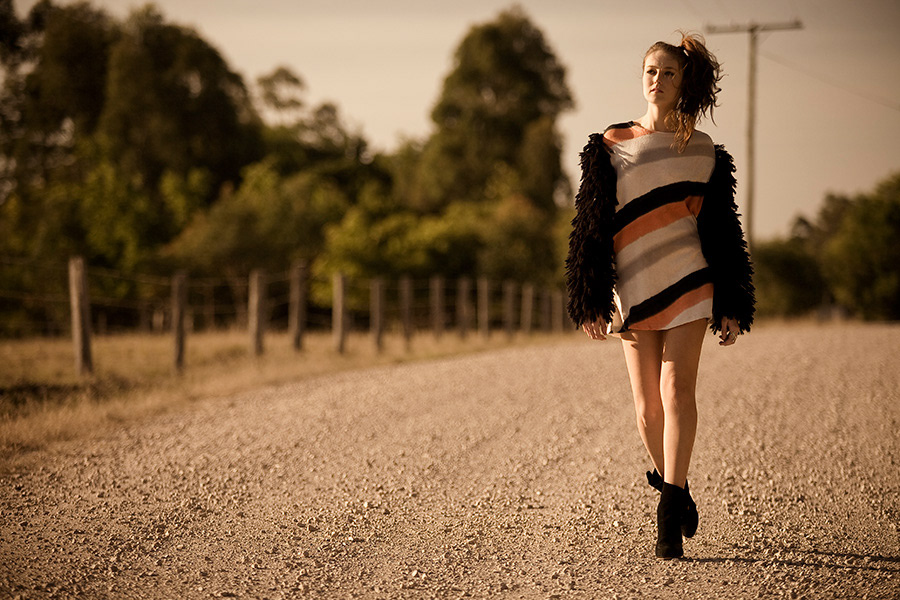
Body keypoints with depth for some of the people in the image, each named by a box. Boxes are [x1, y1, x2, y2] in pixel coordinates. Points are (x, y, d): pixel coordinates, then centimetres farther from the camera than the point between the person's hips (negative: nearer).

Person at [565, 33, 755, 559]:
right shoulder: (610, 147, 8)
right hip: (632, 288, 1)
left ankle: (670, 516, -19)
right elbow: (592, 225, 5)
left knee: (677, 389, -15)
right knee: (648, 405, 2)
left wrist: (732, 308, 7)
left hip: (688, 283, -1)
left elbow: (724, 230, 12)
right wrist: (592, 303, -3)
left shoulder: (705, 152, 9)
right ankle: (676, 493, 24)